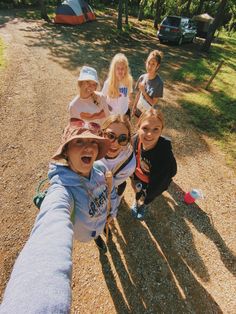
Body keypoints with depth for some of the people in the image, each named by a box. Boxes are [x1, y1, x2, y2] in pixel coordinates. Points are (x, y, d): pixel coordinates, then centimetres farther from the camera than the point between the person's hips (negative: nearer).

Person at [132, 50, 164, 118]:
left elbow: (154, 102, -19)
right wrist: (134, 107, 7)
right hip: (139, 110, 4)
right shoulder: (142, 77, -9)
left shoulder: (159, 82, -22)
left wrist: (144, 91, -26)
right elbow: (138, 94, 3)